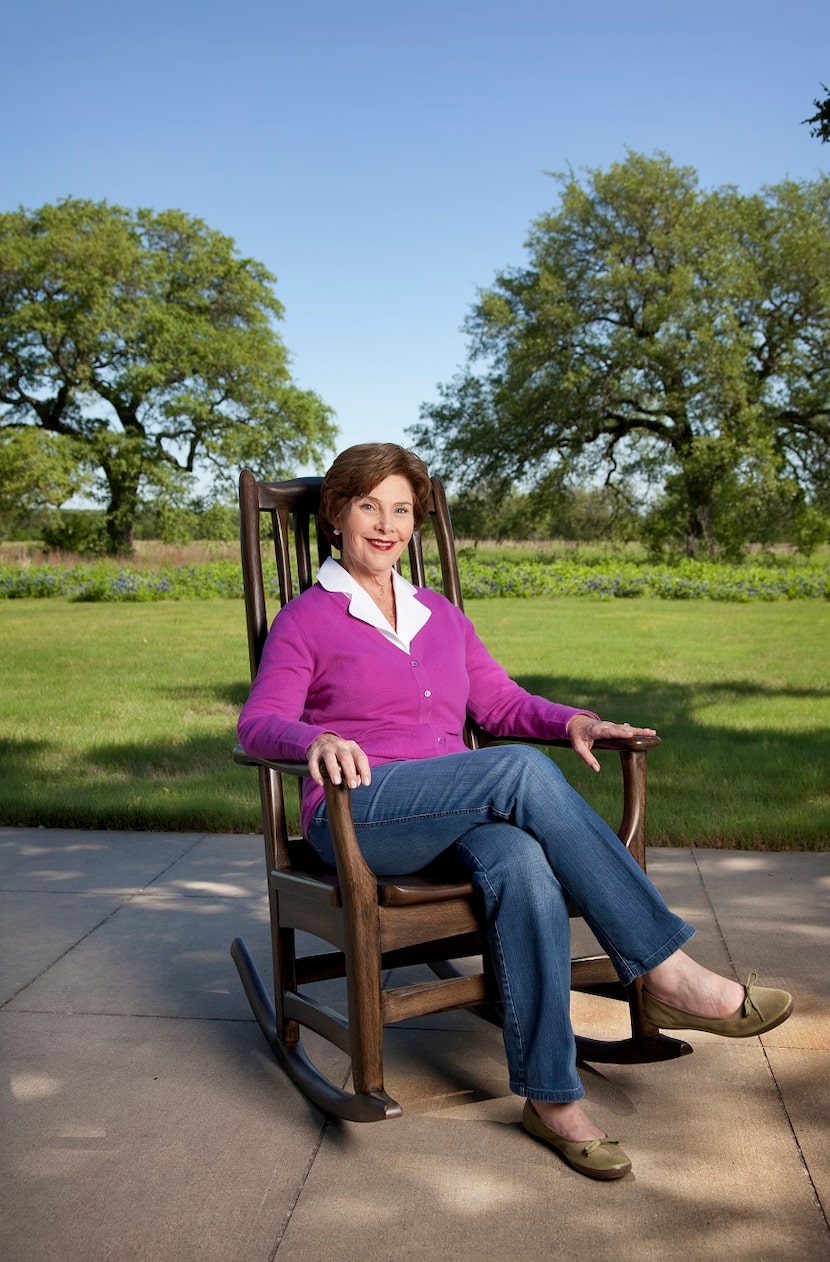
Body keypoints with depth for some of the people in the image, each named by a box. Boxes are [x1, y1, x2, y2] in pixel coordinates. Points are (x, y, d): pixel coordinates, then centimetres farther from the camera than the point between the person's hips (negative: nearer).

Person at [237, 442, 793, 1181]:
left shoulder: (441, 615, 23)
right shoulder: (306, 619, 7)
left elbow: (501, 701, 17)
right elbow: (259, 722, -6)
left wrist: (569, 720, -4)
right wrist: (316, 739, -30)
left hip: (458, 815, 4)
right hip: (360, 817, -4)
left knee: (525, 867, -34)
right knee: (523, 769, -31)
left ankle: (550, 1095, -26)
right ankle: (668, 974, -27)